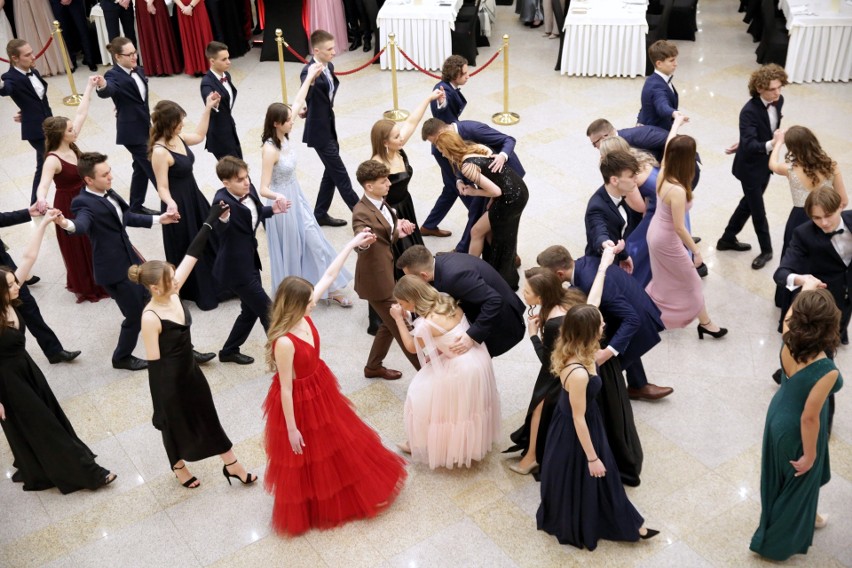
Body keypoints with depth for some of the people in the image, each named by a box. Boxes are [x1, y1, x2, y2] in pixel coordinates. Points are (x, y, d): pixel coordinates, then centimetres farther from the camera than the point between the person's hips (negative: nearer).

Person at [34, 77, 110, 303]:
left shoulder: (71, 145, -6)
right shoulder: (53, 160, -27)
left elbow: (81, 113, -1)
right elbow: (43, 185, -41)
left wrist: (89, 87, 4)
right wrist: (41, 200, -63)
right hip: (70, 207, -8)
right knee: (80, 248, 10)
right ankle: (86, 287, 28)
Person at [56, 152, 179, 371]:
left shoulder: (109, 193, 3)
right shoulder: (84, 203, -23)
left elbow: (127, 217, 19)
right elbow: (82, 224, -45)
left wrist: (158, 219, 22)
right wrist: (67, 225, -67)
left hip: (131, 260, 8)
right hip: (114, 269, -8)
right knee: (135, 315, 5)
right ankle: (122, 358, 29)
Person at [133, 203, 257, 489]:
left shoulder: (173, 294, -12)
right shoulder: (151, 317, -30)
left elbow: (192, 256, -9)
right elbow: (154, 363, -23)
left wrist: (210, 222, -8)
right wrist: (163, 400, -16)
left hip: (190, 369, 7)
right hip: (168, 379, -7)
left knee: (209, 417, 19)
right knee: (175, 423, 19)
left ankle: (232, 465, 36)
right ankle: (179, 468, 47)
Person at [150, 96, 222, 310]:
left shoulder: (178, 138, -2)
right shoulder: (160, 151, -26)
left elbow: (198, 136, 20)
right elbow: (162, 187, -24)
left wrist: (208, 108, 18)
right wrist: (170, 204, -44)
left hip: (194, 197, 9)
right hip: (179, 205, -9)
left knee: (209, 241, 23)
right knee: (188, 251, 8)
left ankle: (215, 286, 44)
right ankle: (198, 293, 26)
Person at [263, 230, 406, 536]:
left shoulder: (302, 315, -15)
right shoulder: (284, 342, -36)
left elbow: (329, 276, -5)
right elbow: (286, 388, -27)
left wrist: (353, 244, -2)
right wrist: (291, 429, -19)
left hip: (320, 388, 9)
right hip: (300, 401, -8)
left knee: (338, 440, 29)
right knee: (309, 458, 15)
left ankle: (341, 492, 56)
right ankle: (307, 509, 42)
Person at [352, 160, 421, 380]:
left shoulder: (381, 203, 4)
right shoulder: (362, 213, -24)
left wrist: (400, 230, -3)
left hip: (386, 274, 10)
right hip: (376, 279, -10)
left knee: (391, 323, 22)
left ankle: (373, 367, 37)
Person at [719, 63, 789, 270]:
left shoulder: (778, 101, -6)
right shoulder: (749, 112, -29)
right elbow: (749, 145, -36)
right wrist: (772, 144, -52)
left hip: (766, 162, 8)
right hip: (750, 166, -8)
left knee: (749, 203, 21)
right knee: (758, 210, 6)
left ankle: (727, 239, 38)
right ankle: (766, 250, 26)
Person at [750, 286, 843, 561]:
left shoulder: (789, 341, -23)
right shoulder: (825, 371, -39)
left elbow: (790, 314, 1)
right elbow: (809, 418, -30)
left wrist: (807, 287, 19)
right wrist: (810, 455, -14)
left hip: (779, 413, 6)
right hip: (796, 431, -6)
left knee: (784, 474, 32)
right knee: (799, 480, 21)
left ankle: (804, 515, 62)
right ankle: (777, 542, 44)